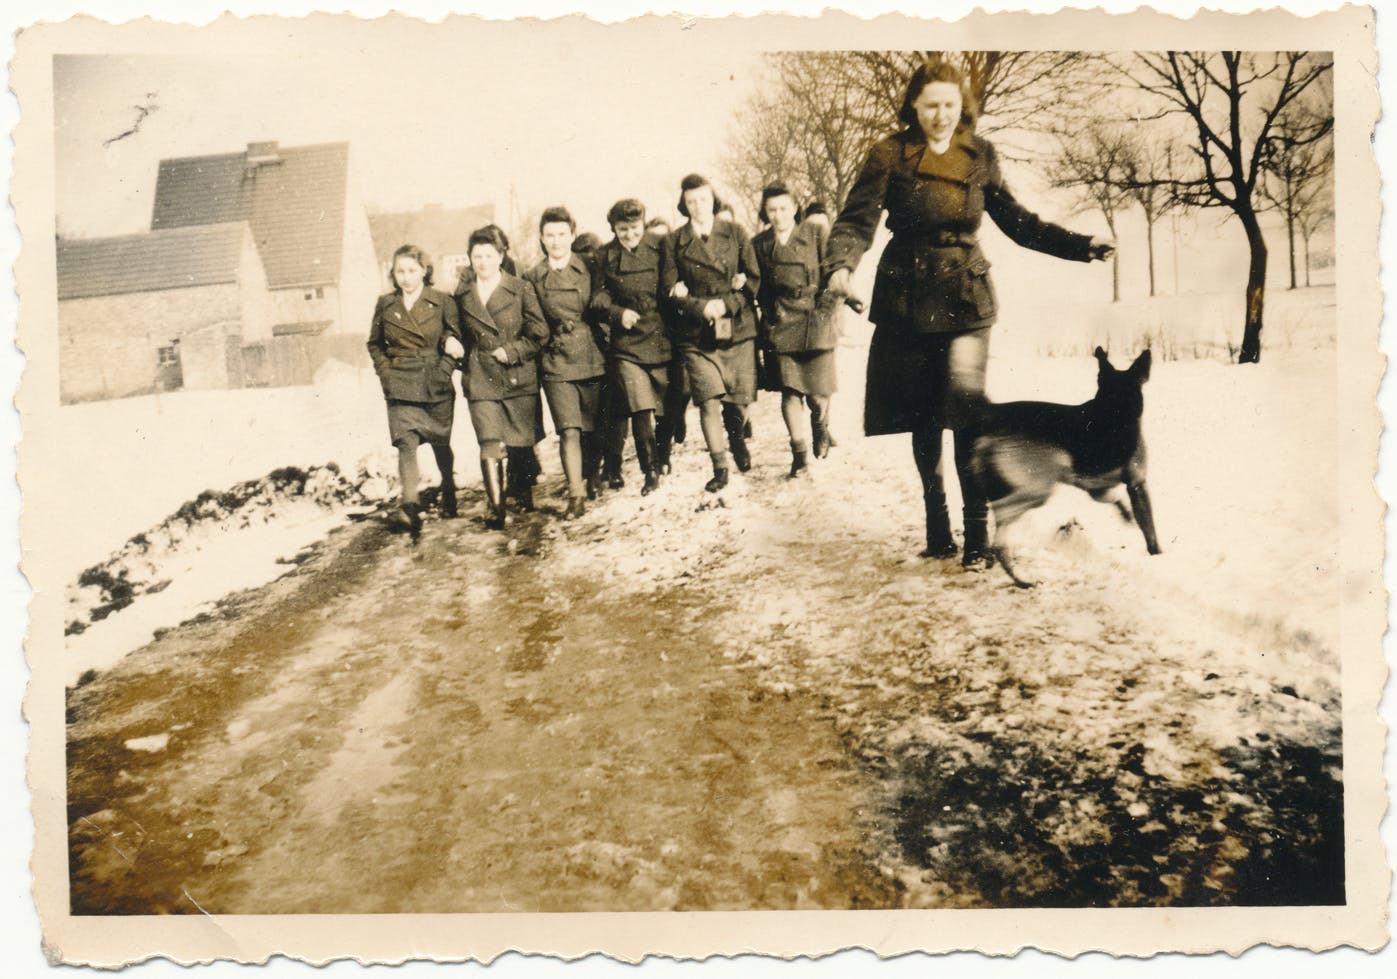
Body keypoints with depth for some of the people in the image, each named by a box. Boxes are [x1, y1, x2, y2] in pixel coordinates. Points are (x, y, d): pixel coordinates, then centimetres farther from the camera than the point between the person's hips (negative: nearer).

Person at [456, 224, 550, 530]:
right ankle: (496, 507, -10)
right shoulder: (462, 296, 10)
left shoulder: (521, 289, 1)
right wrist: (465, 366, 9)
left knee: (522, 444, 6)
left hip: (519, 379, -1)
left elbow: (539, 333, -2)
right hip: (481, 381, 1)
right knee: (490, 445, -12)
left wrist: (510, 352, -9)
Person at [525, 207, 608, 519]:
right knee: (569, 431, -12)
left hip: (593, 360, 1)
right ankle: (576, 495, -10)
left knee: (592, 430, 8)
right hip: (556, 364, -1)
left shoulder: (590, 268, 5)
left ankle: (591, 480, 31)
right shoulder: (533, 278, 5)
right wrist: (544, 344, 0)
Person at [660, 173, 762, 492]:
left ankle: (737, 439, 37)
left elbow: (753, 279, 2)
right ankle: (719, 467, 4)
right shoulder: (674, 242, 5)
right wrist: (702, 307, -14)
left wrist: (725, 305, -12)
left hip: (738, 329, 1)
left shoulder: (735, 234, 7)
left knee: (739, 399, 4)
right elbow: (669, 290, 0)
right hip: (697, 335, -1)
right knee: (709, 401, -10)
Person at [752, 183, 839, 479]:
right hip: (781, 328, 1)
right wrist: (770, 314, 2)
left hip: (816, 324, -1)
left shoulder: (816, 237, 3)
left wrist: (826, 308, -4)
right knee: (790, 392, -5)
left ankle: (821, 427, 33)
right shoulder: (759, 244, 8)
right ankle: (800, 452, 6)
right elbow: (757, 287, 13)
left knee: (818, 393, -1)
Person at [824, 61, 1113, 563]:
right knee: (923, 419, 6)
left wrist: (1080, 246, 7)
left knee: (967, 408, -15)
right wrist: (841, 264, -30)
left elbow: (1015, 221, 13)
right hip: (907, 299, 0)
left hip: (965, 297, 1)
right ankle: (937, 531, 19)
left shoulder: (980, 155, 6)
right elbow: (857, 218, -10)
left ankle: (978, 535, -8)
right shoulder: (889, 155, -2)